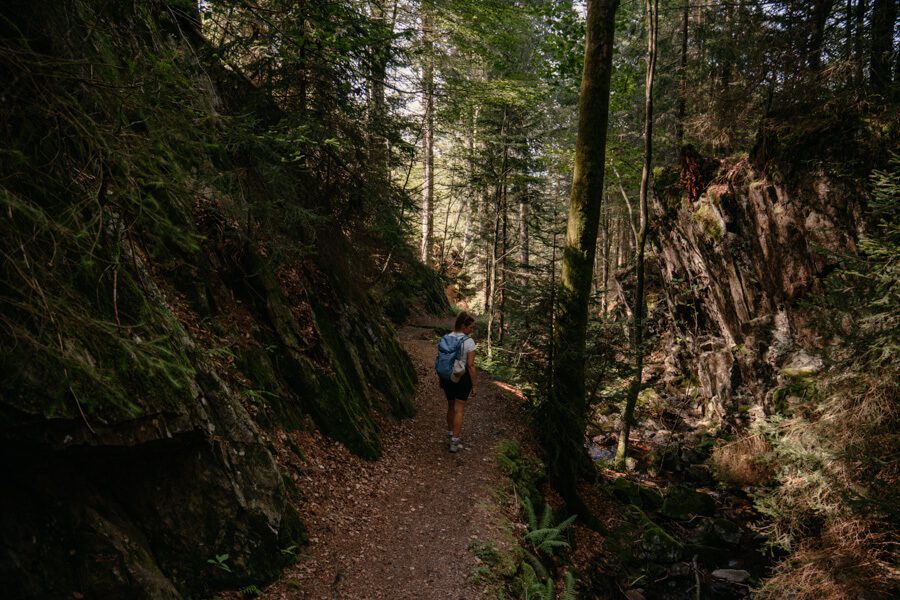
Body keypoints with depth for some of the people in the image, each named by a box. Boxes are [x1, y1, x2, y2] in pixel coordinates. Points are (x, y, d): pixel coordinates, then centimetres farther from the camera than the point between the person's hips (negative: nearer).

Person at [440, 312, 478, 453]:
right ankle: (454, 443, 7)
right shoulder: (469, 342, -17)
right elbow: (471, 365, -18)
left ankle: (450, 437, 33)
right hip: (462, 378, -5)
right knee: (459, 410, 5)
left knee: (451, 407, 22)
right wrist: (474, 385, -10)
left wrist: (442, 379, 17)